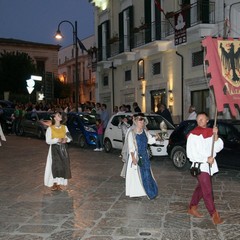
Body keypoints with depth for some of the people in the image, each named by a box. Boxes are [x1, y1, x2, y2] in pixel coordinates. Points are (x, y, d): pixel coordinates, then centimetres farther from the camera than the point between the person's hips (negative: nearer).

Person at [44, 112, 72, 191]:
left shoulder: (64, 127, 8)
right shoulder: (50, 128, -4)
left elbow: (69, 138, 10)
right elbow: (48, 141, -7)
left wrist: (66, 139, -12)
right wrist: (57, 140, -20)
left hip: (63, 148, 4)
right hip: (55, 148, -4)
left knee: (63, 165, 0)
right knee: (55, 165, -12)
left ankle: (59, 183, 11)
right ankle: (53, 184, -1)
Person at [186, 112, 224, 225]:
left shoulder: (211, 132, 8)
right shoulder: (193, 135, -10)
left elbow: (218, 147, 2)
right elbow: (191, 153, -12)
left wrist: (215, 135, -14)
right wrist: (206, 159, -17)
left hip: (210, 165, 7)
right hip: (200, 165, -7)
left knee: (201, 188, 17)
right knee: (207, 190, -8)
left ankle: (192, 208, 32)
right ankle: (214, 214, -1)